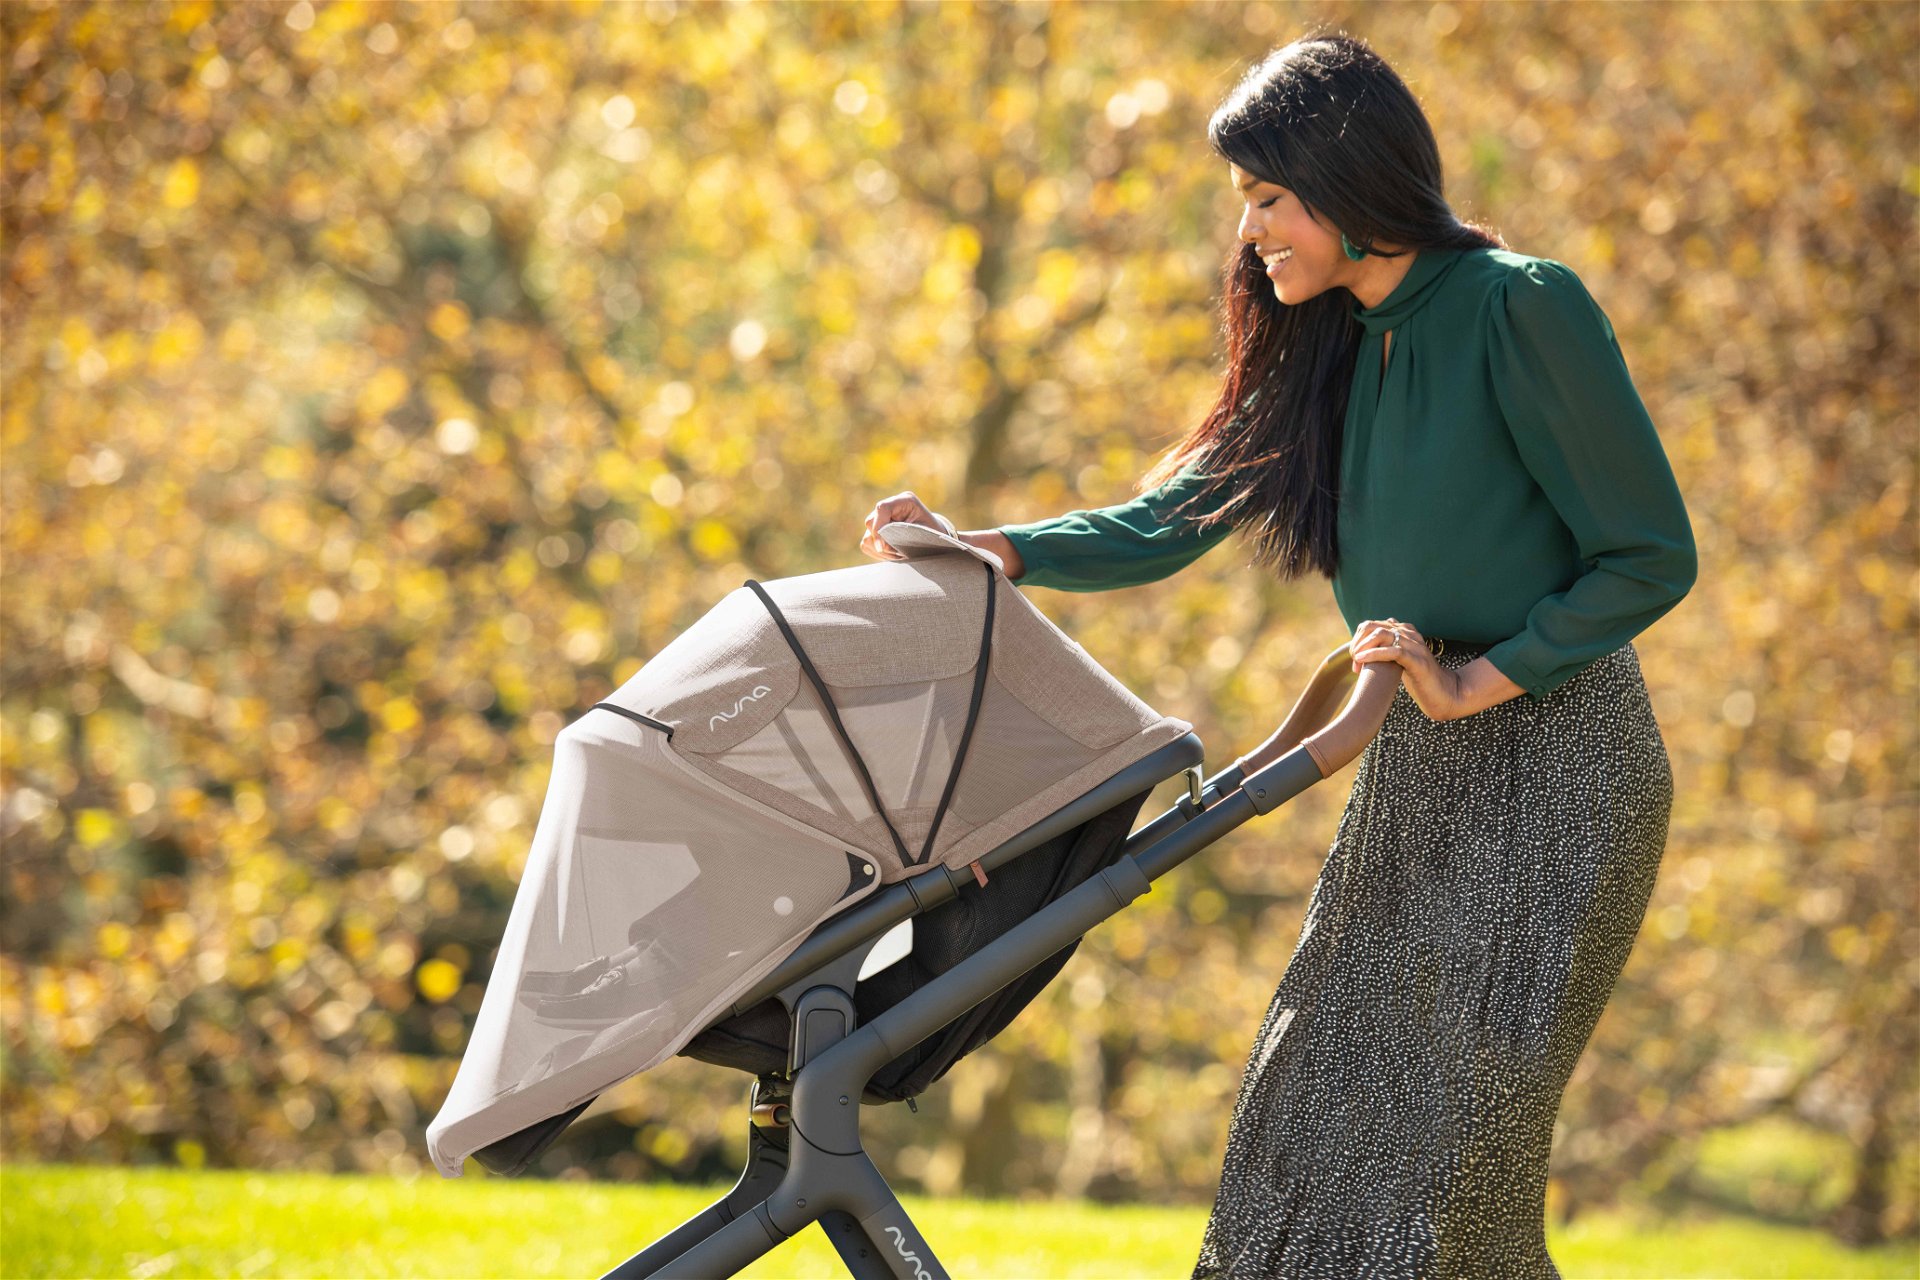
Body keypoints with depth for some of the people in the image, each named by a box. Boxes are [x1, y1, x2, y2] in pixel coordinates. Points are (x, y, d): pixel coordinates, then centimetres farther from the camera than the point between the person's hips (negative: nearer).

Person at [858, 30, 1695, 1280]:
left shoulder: (1522, 310, -12)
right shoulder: (1330, 356, 12)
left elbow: (1651, 557, -12)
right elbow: (1165, 524, 13)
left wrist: (1474, 683, -15)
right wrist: (975, 552, 0)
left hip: (1552, 765, -8)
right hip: (1416, 774, 8)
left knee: (1455, 1133, -10)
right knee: (1321, 1101, 4)